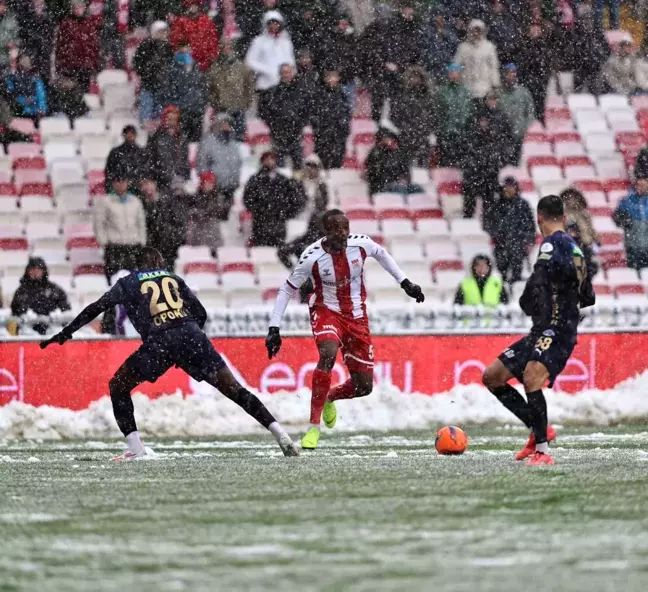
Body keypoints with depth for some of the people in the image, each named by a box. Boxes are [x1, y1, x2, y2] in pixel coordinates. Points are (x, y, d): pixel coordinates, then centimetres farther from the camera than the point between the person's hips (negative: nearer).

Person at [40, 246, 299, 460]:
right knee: (232, 388, 5)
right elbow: (201, 314, 20)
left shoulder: (128, 283, 22)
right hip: (191, 335, 2)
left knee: (118, 386, 16)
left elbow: (96, 308, 15)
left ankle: (135, 448, 5)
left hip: (158, 342, -2)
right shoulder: (174, 279, 27)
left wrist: (65, 333, 19)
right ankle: (280, 434, -4)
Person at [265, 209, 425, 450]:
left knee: (364, 386, 3)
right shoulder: (312, 258, -21)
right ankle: (313, 428, -29)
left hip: (356, 316, 4)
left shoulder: (360, 244, -14)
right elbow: (286, 290, -10)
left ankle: (330, 398, 40)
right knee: (328, 354, -36)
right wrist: (274, 328, -15)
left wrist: (405, 283, 11)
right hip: (326, 311, -4)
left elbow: (381, 254, 10)